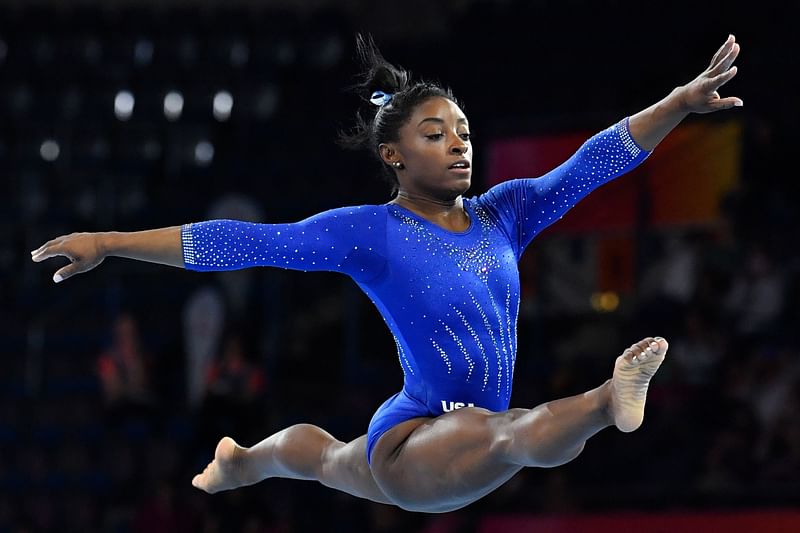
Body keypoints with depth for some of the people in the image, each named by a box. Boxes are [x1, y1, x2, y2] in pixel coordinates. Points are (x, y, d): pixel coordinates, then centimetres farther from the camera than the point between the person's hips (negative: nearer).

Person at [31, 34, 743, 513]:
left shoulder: (503, 213, 2)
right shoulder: (369, 232, -11)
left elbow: (592, 164, -7)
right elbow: (245, 242, -14)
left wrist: (681, 103, -17)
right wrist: (108, 243, -18)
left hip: (463, 447, 7)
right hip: (411, 442, -7)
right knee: (511, 434, -38)